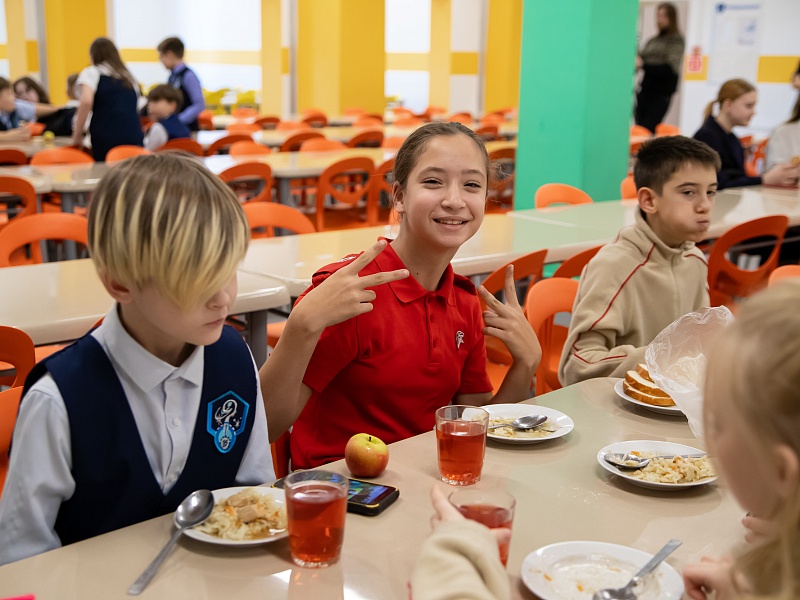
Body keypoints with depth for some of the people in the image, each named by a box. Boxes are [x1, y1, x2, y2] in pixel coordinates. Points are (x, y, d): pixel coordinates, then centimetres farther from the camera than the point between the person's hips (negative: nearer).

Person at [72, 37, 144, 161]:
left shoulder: (91, 73, 9)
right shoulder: (129, 78, 23)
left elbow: (86, 101, -9)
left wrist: (77, 136, -2)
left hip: (106, 141, -4)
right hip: (135, 139, 4)